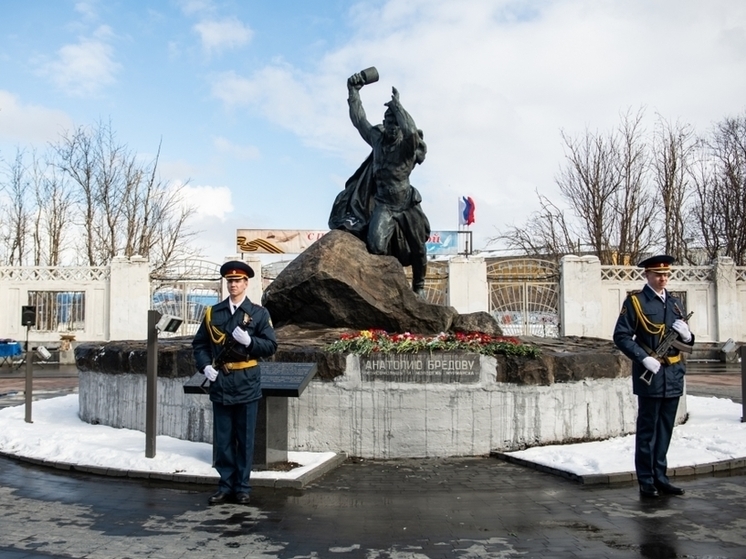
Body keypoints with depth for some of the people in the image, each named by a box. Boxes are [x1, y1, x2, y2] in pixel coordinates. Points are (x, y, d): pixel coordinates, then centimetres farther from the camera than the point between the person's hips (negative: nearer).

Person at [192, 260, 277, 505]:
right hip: (220, 383, 2)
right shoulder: (213, 312, 8)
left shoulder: (258, 313, 1)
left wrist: (249, 341, -18)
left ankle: (242, 487, 18)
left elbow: (271, 346, -2)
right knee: (222, 438, 8)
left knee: (245, 438, 6)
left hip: (246, 384, -2)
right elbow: (199, 344, 11)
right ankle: (225, 485, 20)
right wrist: (205, 366, -5)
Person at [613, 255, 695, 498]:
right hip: (650, 375, -6)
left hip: (674, 376, 6)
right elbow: (621, 336, -9)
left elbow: (685, 342, 19)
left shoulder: (675, 303, 14)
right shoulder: (635, 302, -4)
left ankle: (660, 477, 24)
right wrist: (644, 358, -19)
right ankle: (646, 481, 11)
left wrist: (686, 336, -5)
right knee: (647, 430, 2)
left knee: (665, 430, 13)